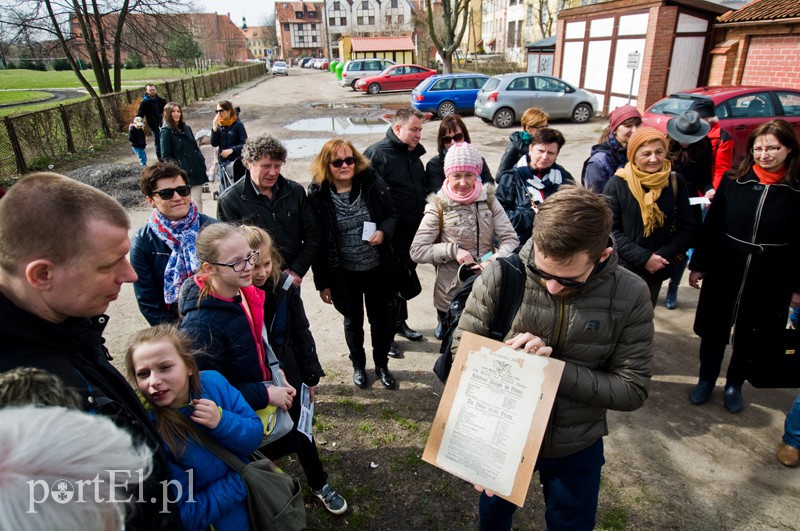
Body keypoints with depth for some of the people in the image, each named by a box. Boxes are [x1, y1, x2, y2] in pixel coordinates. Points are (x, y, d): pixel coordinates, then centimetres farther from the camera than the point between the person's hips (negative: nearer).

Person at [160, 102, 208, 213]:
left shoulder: (186, 128, 14)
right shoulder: (166, 132, -4)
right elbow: (166, 156, -7)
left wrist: (202, 165, 10)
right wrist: (178, 168, -15)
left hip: (197, 170, 5)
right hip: (184, 173, -5)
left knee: (198, 199, 4)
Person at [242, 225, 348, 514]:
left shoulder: (284, 286, -12)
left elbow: (301, 333, -3)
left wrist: (311, 375, 2)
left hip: (287, 373, 2)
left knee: (301, 431, 16)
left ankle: (320, 484, 38)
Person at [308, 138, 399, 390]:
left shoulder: (372, 183, -9)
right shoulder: (318, 194, -11)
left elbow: (392, 215, 3)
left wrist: (383, 232, -20)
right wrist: (322, 281, -5)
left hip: (378, 268, 1)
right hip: (343, 273, -1)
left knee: (381, 319, 15)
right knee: (353, 321, 18)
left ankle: (382, 365, 39)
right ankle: (358, 365, 43)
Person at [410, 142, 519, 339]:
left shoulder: (488, 200, 0)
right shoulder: (438, 207, -7)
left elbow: (511, 239, -4)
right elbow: (416, 251, -9)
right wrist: (453, 250, -18)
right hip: (451, 294, -2)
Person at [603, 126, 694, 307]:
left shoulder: (676, 182, -2)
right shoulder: (617, 184, -12)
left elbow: (686, 227, 1)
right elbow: (610, 229, -13)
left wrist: (664, 256, -14)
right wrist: (643, 257, -19)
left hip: (657, 269, 4)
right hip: (622, 269, -3)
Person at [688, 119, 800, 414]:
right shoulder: (733, 181, -4)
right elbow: (711, 226, -1)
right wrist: (698, 265, 0)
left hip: (769, 281, 0)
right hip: (724, 272, 1)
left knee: (750, 336, 15)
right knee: (713, 330, 12)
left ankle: (734, 385, 36)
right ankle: (706, 380, 33)